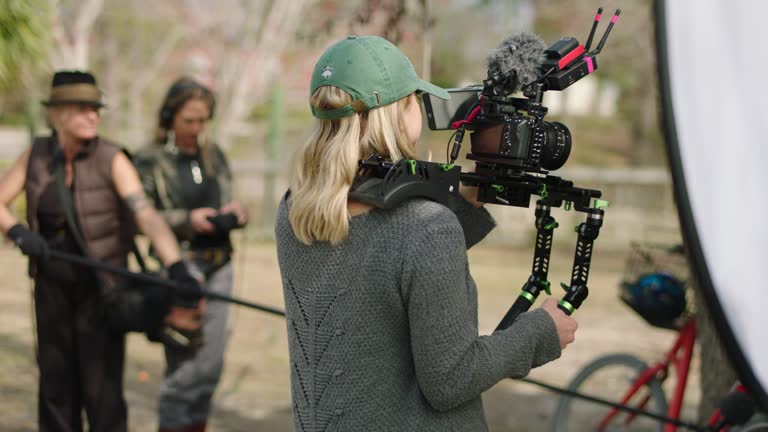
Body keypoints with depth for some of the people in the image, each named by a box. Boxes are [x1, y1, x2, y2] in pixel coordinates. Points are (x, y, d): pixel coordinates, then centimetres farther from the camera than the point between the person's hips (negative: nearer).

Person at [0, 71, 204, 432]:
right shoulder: (37, 155, -2)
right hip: (53, 284, 4)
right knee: (56, 384, 11)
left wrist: (176, 268, -41)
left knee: (101, 386, -6)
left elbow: (147, 216, -26)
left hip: (100, 287, -4)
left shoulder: (111, 160, -15)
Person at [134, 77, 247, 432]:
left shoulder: (214, 156, 13)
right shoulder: (150, 160, -3)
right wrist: (188, 220, -18)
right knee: (184, 366, -6)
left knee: (211, 363, 8)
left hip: (218, 268, 5)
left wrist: (235, 212, -2)